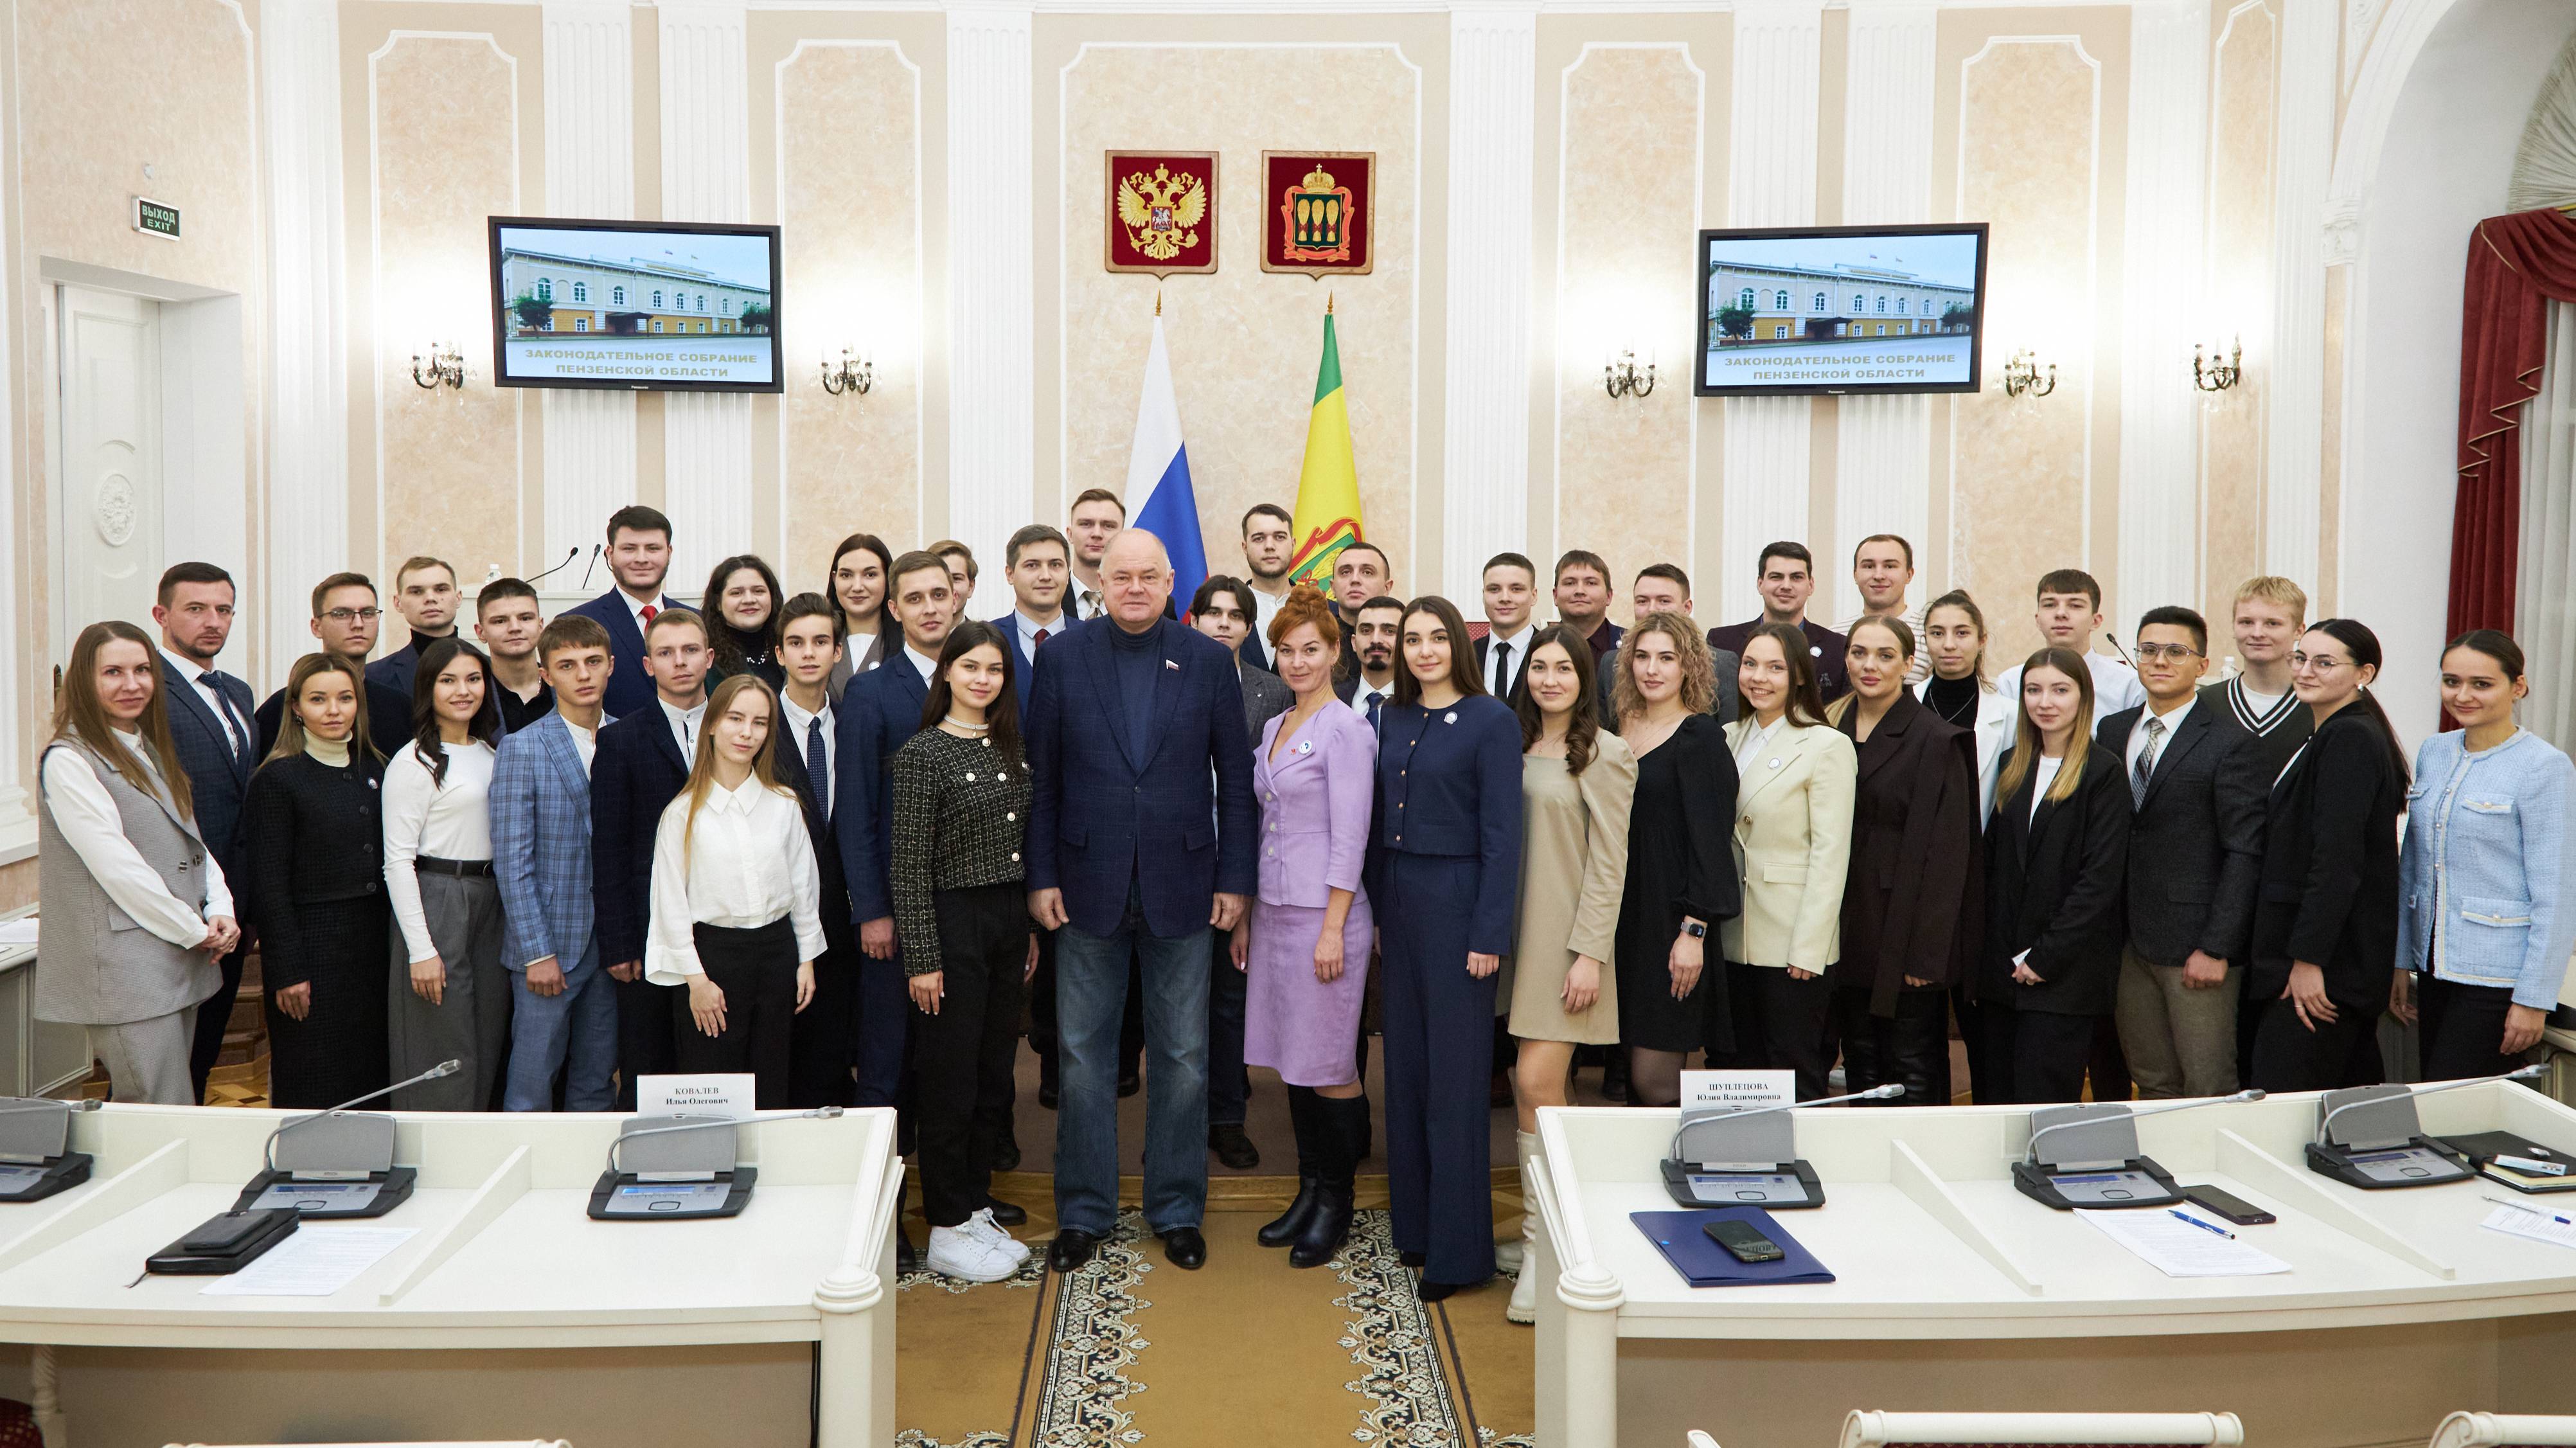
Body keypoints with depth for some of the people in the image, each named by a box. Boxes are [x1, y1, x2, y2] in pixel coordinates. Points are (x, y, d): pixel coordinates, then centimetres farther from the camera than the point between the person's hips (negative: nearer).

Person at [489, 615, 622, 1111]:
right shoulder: (522, 749, -6)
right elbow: (512, 861, -9)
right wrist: (538, 953, -13)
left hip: (613, 939, 4)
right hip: (547, 944, -4)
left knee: (597, 1084, 12)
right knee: (531, 1086, 1)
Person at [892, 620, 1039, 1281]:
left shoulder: (1010, 750, 10)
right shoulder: (922, 754, -11)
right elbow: (909, 865, -13)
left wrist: (1030, 928, 13)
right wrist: (921, 956, -15)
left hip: (1007, 922, 7)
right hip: (952, 925, -7)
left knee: (994, 1074, 13)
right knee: (949, 1079, 1)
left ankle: (977, 1209, 26)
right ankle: (948, 1231, 12)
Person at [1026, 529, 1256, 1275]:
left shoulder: (1209, 660, 2)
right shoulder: (1062, 657, 1)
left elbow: (1235, 778, 3)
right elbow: (1040, 777, 2)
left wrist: (1235, 878, -1)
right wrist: (1041, 876, -3)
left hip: (1181, 888, 0)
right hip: (1089, 887, 0)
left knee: (1183, 1059, 9)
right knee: (1083, 1056, 8)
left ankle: (1178, 1211, 24)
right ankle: (1083, 1213, 22)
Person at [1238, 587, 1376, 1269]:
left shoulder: (1346, 731, -10)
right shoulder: (1272, 728, 13)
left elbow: (1349, 837, -14)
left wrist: (1333, 929, -17)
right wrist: (1245, 915, 16)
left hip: (1326, 911, -7)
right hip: (1274, 909, 7)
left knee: (1328, 1065, -1)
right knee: (1292, 1061, 11)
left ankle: (1337, 1201, 13)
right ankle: (1310, 1190, 22)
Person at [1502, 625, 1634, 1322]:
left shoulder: (1605, 754, -7)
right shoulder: (1515, 747, 11)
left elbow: (1609, 863, -9)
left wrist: (1590, 953, -14)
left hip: (1568, 939, -6)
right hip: (1515, 932, 6)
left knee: (1537, 1086, -10)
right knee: (1526, 1088, 7)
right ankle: (1540, 1228, 18)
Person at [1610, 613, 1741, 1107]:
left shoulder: (1701, 736, -7)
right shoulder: (1620, 729, 11)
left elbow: (1710, 839, -12)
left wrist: (1694, 932, -17)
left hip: (1672, 919, -6)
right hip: (1624, 917, 6)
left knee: (1654, 1079, -6)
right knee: (1635, 1075, 9)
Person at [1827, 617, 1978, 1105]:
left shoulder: (1937, 740, -8)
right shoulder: (1832, 729, 9)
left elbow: (1948, 852, -11)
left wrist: (1927, 950, -16)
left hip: (1906, 928, -5)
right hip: (1849, 929, 5)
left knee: (1913, 1071, 1)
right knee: (1861, 1067, 12)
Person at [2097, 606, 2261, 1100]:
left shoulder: (2230, 742, -6)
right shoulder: (2113, 732, 12)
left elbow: (2245, 852, -9)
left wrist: (2216, 948, -13)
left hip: (2195, 947, -5)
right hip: (2129, 945, 5)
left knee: (2209, 1092, -1)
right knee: (2153, 1086, 11)